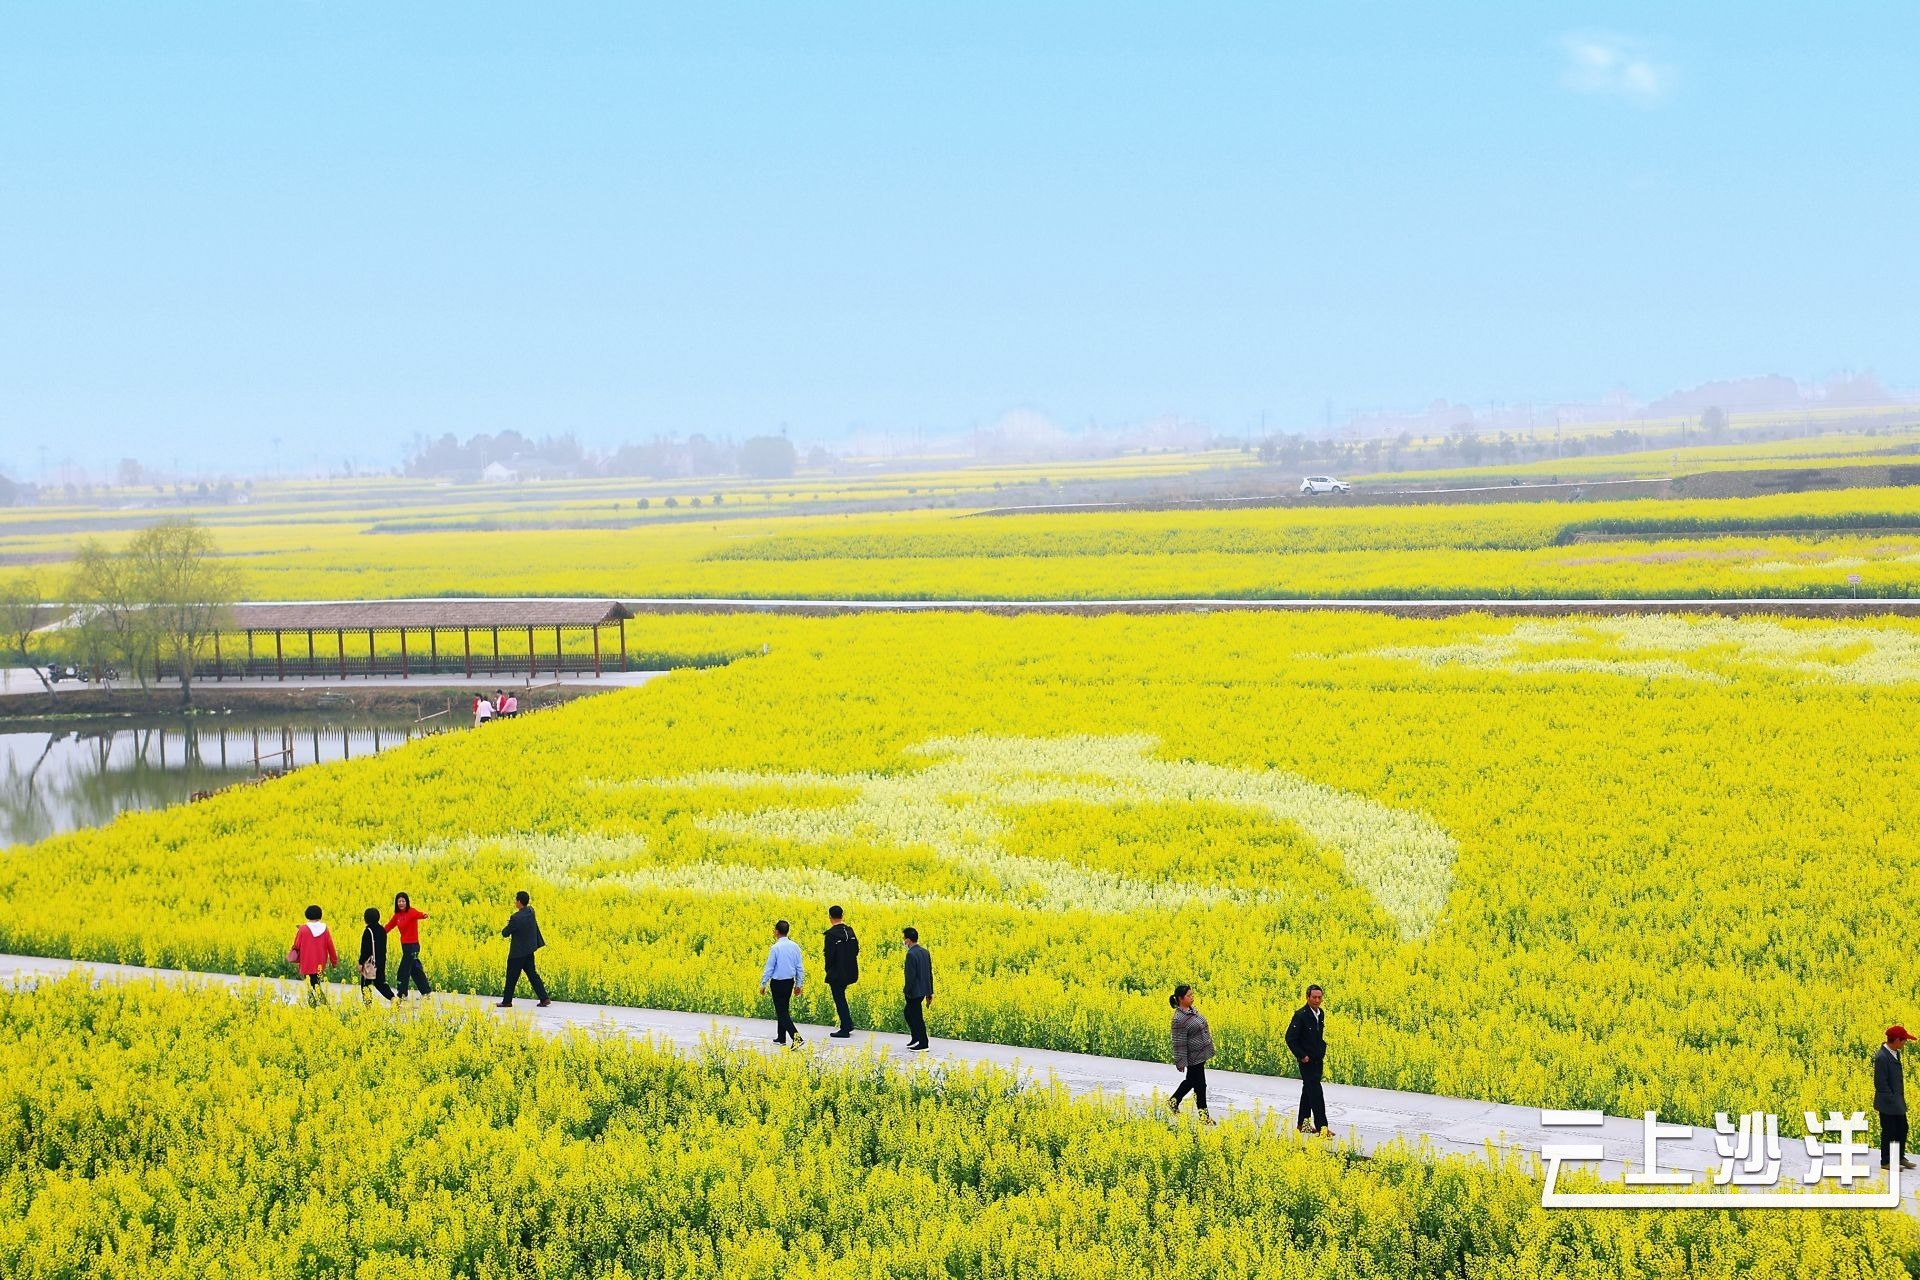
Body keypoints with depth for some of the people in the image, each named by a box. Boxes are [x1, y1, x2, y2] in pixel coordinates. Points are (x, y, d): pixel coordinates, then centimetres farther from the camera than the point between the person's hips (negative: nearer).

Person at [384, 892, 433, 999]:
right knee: (415, 969, 15)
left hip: (413, 945, -8)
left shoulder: (411, 911, -15)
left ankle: (402, 995, 6)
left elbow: (419, 914, -36)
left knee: (404, 971, -3)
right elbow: (389, 926, 13)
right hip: (405, 945, 8)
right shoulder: (397, 915, 7)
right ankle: (426, 991, 25)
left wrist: (424, 915, -59)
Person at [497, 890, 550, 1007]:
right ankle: (544, 999, 8)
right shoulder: (531, 912, -2)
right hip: (529, 951, 7)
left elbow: (505, 934, -16)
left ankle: (507, 1001, 17)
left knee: (512, 977, 6)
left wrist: (508, 924, 1)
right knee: (532, 974, 12)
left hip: (518, 953, -7)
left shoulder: (516, 918, -25)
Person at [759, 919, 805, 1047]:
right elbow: (800, 967, 6)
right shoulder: (795, 946, 1)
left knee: (781, 1012, -4)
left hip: (778, 983, -7)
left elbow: (769, 968, -13)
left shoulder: (775, 948, -17)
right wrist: (798, 984, 15)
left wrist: (763, 985, -3)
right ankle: (781, 1038, 28)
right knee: (784, 1009, 20)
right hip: (790, 982, 7)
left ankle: (796, 1037, -20)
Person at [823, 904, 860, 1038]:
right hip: (850, 971, 7)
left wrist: (828, 971, -5)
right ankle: (848, 1025, 21)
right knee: (841, 997, 21)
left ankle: (845, 1029, 3)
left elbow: (829, 954, -19)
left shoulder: (831, 934, -18)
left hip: (837, 973, -7)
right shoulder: (850, 930, 4)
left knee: (839, 999, 1)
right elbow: (856, 949, 10)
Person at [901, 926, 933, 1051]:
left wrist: (907, 993, -14)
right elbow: (930, 974, 13)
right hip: (923, 991, 9)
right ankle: (915, 1038, 24)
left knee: (917, 1017, 1)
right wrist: (929, 993, 18)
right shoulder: (925, 952, 8)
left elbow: (911, 975, -22)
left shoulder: (911, 954, -19)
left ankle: (923, 1043, 6)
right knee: (908, 1012, 21)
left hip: (915, 992, -9)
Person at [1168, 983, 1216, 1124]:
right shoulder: (1179, 1019, -23)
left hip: (1201, 1055, 9)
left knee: (1191, 1081, 22)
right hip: (1194, 1058, -9)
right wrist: (1181, 1062, -19)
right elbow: (1179, 1043, -21)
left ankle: (1173, 1102, 39)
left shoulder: (1192, 1009, 5)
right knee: (1200, 1086, 2)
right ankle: (1203, 1116, 15)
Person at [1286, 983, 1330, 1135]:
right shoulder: (1301, 1015, -18)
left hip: (1318, 1060, 8)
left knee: (1308, 1091, 15)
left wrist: (1323, 1050, 11)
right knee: (1316, 1092, -11)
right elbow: (1290, 1038, -16)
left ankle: (1303, 1124, 23)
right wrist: (1302, 1056, -16)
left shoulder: (1321, 1013, 6)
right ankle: (1321, 1126, -11)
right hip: (1307, 1060, -8)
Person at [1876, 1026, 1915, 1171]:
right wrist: (1892, 1100, -19)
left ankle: (1900, 1157, 33)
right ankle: (1885, 1162, 15)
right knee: (1889, 1132, 2)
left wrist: (1900, 1099, 13)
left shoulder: (1895, 1053, 5)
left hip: (1898, 1102, 9)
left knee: (1903, 1129, 18)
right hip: (1888, 1104, -9)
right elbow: (1881, 1084, -22)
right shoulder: (1882, 1057, -24)